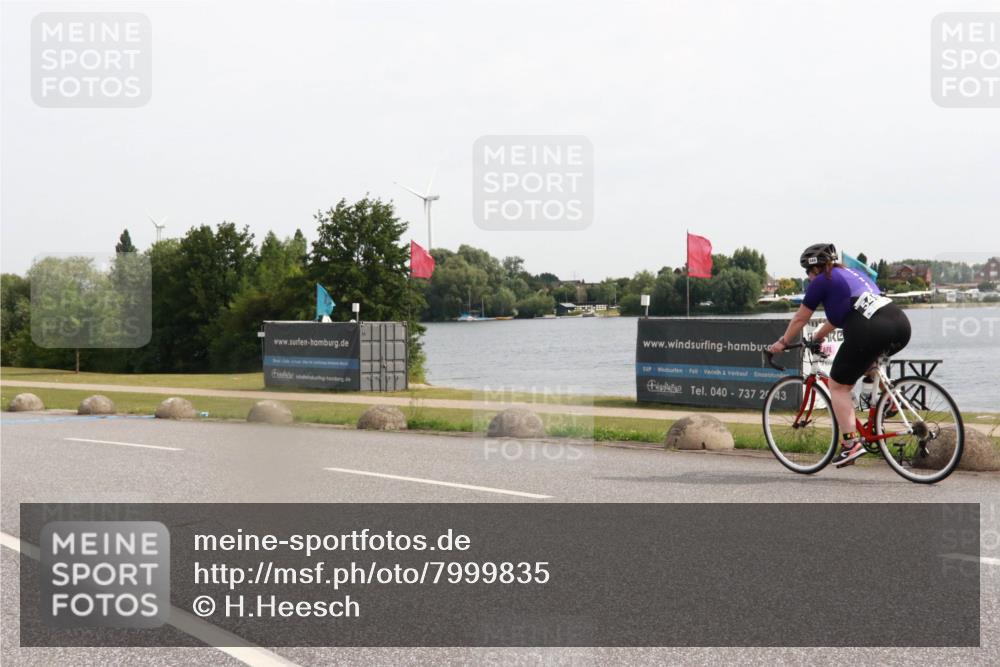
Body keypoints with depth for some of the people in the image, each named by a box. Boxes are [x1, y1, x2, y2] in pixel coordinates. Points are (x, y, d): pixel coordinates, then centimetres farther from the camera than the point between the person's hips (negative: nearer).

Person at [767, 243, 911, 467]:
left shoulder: (821, 281, 10)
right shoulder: (853, 274, 31)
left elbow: (800, 319, 18)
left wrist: (782, 343, 32)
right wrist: (819, 335, 55)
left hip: (871, 330, -8)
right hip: (902, 323, 8)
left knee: (838, 385, 8)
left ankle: (851, 443, -2)